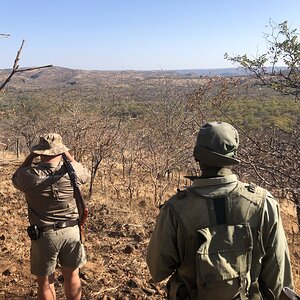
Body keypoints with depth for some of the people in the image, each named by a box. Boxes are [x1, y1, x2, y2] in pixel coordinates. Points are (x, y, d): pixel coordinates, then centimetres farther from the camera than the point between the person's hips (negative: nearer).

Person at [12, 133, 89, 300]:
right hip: (71, 231, 2)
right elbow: (85, 175, 13)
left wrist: (31, 156, 7)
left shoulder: (29, 175, -15)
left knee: (45, 281, 15)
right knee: (72, 276, 20)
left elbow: (16, 178, 11)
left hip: (44, 235, -1)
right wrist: (68, 154, 14)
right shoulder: (71, 171, -12)